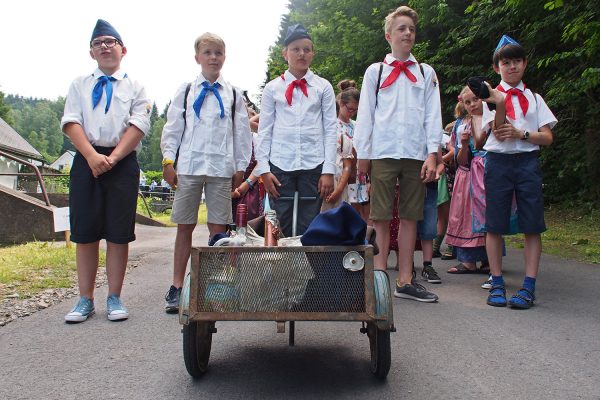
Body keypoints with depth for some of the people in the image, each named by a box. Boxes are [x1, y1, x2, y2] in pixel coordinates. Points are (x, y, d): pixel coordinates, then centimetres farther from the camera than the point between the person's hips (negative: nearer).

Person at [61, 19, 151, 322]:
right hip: (86, 160, 2)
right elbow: (71, 122, 3)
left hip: (123, 162, -1)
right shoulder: (79, 85, 16)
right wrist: (92, 156, -13)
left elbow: (138, 126, -2)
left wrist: (112, 158, -14)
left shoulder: (135, 87, 11)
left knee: (119, 234, -1)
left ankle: (114, 298, 9)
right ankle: (85, 300, 10)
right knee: (85, 233, 2)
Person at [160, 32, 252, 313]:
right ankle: (176, 287, 12)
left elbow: (242, 132, 10)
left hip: (222, 168, 0)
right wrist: (168, 161, 0)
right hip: (189, 166, 0)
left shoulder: (233, 94, 11)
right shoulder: (186, 91, 11)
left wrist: (240, 167, 5)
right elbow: (173, 128, 9)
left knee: (218, 227, 2)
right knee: (184, 226, 4)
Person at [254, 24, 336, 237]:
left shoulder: (323, 87, 8)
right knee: (280, 229, 1)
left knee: (309, 228, 3)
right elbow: (264, 130, 7)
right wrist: (263, 169, -1)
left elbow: (330, 130, 4)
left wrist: (329, 171, -3)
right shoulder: (273, 88, 9)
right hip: (280, 165, 0)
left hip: (314, 166, 0)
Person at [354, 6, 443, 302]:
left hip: (416, 154, 2)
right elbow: (365, 115, 7)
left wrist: (432, 154, -2)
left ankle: (405, 282, 10)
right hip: (383, 153, -2)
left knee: (410, 216, 4)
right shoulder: (375, 71, 12)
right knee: (381, 217, -1)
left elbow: (433, 115, 9)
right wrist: (362, 154, 0)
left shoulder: (426, 73, 15)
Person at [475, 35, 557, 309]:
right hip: (498, 161, -1)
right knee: (494, 225, 0)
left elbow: (547, 138, 7)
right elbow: (497, 132, -10)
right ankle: (497, 285, 9)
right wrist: (500, 103, -25)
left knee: (532, 225, -4)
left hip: (528, 161, 2)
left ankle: (528, 287, 1)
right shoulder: (492, 97, 7)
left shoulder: (534, 98, 13)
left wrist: (521, 134, -10)